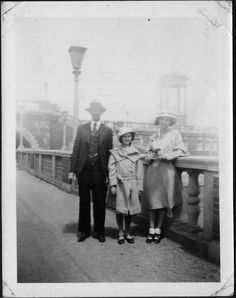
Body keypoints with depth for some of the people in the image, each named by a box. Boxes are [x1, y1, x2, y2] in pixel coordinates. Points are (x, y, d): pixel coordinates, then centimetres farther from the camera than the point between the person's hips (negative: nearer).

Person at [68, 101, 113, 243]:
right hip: (84, 169, 1)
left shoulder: (107, 131, 7)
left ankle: (100, 231, 18)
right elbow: (76, 149, 6)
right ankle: (84, 230, 20)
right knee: (84, 201, 8)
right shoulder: (82, 128, 10)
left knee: (100, 202, 5)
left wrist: (108, 173, -4)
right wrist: (73, 170, -2)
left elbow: (109, 152, 3)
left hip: (99, 170, -1)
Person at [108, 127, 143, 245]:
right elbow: (112, 169, 0)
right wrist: (113, 185, -8)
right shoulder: (115, 152, 4)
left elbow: (139, 171, 8)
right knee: (120, 209, 2)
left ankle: (128, 233, 22)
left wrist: (139, 187, 5)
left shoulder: (136, 153, 8)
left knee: (130, 209, 7)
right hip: (120, 184, -1)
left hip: (132, 184, 2)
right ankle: (120, 233, 17)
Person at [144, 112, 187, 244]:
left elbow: (181, 150, -1)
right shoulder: (154, 136, 18)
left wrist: (167, 155, -13)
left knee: (164, 199, -4)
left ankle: (158, 229, 6)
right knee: (152, 200, 0)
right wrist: (150, 155, 0)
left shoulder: (175, 133, 6)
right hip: (152, 169, 3)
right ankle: (151, 229, 6)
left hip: (166, 169, -3)